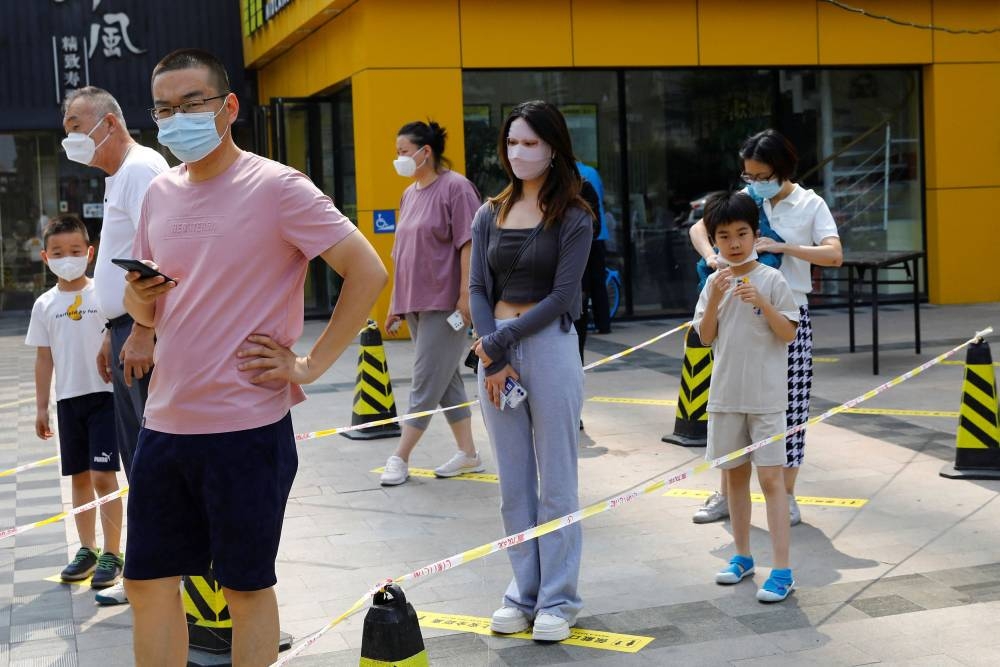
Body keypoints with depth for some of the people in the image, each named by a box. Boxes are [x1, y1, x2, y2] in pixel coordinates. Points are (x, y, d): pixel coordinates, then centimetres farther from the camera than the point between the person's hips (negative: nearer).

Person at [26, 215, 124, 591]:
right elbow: (44, 358, 10)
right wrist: (41, 408, 9)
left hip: (104, 395, -4)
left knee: (103, 476, -7)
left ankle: (111, 555, 1)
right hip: (68, 400, 4)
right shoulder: (45, 305, 6)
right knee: (80, 477, 12)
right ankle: (87, 550, 23)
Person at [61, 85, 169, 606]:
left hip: (147, 334, -11)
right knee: (139, 460, 14)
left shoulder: (142, 168, -12)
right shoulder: (118, 177, 20)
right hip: (128, 333, 11)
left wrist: (141, 333, -27)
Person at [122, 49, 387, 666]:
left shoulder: (277, 187, -10)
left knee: (247, 589, 7)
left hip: (246, 427, -6)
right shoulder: (161, 193, 10)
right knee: (149, 585, 13)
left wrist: (310, 365, -13)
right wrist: (139, 298, -5)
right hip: (164, 424, 6)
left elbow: (368, 273, -13)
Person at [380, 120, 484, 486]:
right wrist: (395, 303, 18)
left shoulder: (454, 187, -9)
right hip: (414, 303, 9)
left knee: (426, 383, -4)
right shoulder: (409, 194, 15)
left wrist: (465, 295, -20)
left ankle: (400, 457, 0)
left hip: (444, 303, -9)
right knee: (447, 380, 12)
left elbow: (468, 245, -15)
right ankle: (467, 453, 19)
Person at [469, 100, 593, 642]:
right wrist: (492, 359, -8)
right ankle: (523, 593, 19)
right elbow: (478, 289, 4)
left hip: (549, 346, -4)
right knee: (512, 484, 9)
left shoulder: (573, 218, -2)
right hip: (494, 347, 4)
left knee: (555, 481, 2)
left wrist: (502, 340, -12)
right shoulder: (489, 216, 9)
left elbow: (562, 295, -9)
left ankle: (558, 599, 11)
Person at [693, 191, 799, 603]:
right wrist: (714, 299, -11)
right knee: (733, 473, 13)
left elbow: (789, 334, -8)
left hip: (765, 396, -5)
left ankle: (782, 570, -6)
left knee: (770, 477, -8)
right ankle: (742, 556, 27)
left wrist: (761, 302, -21)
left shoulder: (771, 280, -6)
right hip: (726, 394, 5)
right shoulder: (714, 282, 6)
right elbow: (706, 337, 3)